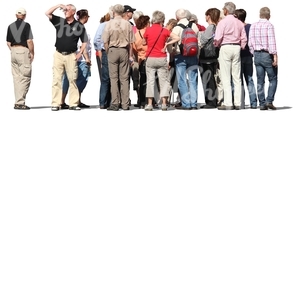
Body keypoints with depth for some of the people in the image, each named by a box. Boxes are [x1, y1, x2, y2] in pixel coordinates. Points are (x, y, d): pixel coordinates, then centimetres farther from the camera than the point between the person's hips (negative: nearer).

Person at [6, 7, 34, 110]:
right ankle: (20, 102, -10)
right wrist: (32, 53, -4)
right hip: (23, 51, -6)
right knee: (25, 77, -4)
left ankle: (17, 102, 10)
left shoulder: (11, 26, 10)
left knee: (16, 77, 10)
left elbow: (8, 42, 11)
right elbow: (29, 41, -13)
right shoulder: (26, 25, -6)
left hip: (13, 51, 6)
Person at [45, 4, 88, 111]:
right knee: (56, 79, -1)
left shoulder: (79, 26, 4)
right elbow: (47, 13, 2)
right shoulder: (59, 21, 8)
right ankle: (55, 104, 0)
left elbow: (84, 41, 7)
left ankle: (73, 103, 4)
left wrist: (80, 53, -3)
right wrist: (58, 6, -5)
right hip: (58, 54, 1)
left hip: (71, 55, -1)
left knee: (72, 79, 0)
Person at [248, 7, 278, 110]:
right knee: (273, 79, 6)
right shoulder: (269, 25, -9)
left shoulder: (253, 26, 6)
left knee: (260, 81, 7)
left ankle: (262, 103, 6)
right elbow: (272, 41, -17)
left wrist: (254, 54, 15)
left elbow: (250, 42, 6)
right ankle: (269, 101, -5)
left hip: (257, 55, 5)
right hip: (267, 55, -5)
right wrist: (274, 55, -16)